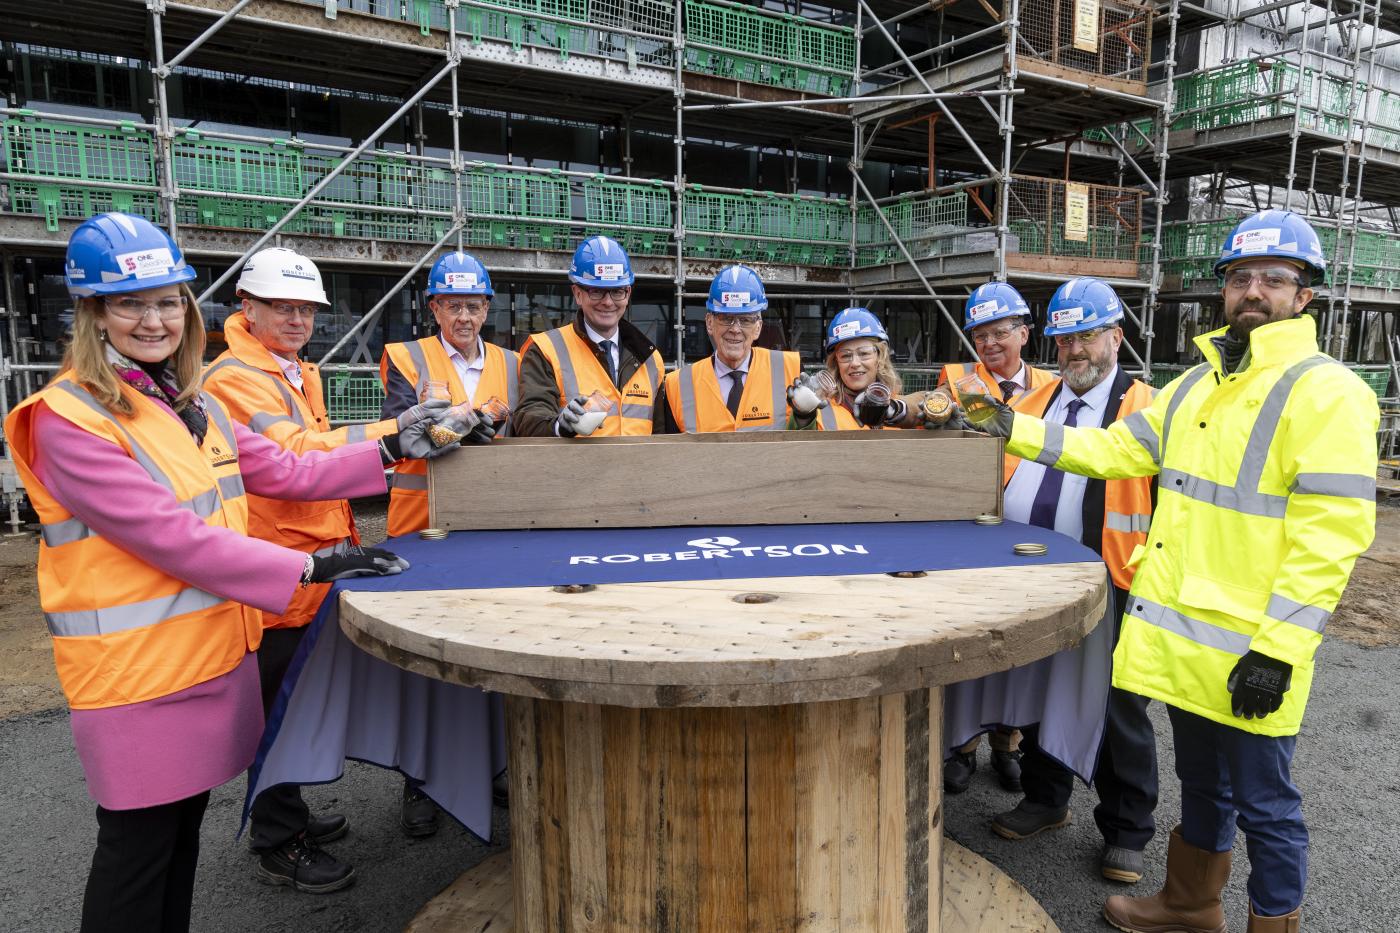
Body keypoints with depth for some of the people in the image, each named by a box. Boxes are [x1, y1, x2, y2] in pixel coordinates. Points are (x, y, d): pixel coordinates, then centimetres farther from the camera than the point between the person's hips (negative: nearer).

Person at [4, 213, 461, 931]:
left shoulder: (193, 406, 9)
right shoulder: (67, 419, -17)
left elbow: (285, 471, 10)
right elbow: (171, 537, -23)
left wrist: (391, 450, 2)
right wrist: (312, 567, -24)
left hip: (215, 649, 7)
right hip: (134, 667, -7)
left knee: (184, 824, 20)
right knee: (139, 843, 8)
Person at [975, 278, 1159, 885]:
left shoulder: (1148, 409, -5)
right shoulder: (1032, 402, 11)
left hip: (1109, 589, -5)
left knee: (1118, 714, 9)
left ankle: (1125, 831, 27)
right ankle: (1045, 801, 38)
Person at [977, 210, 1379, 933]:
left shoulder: (1327, 391, -12)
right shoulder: (1197, 384, 12)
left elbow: (1331, 533, -18)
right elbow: (1115, 448, 11)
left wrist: (1278, 648, -21)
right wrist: (1016, 430, 1)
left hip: (1249, 652, -7)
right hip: (1179, 634, 7)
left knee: (1262, 802, 9)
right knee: (1201, 781, 23)